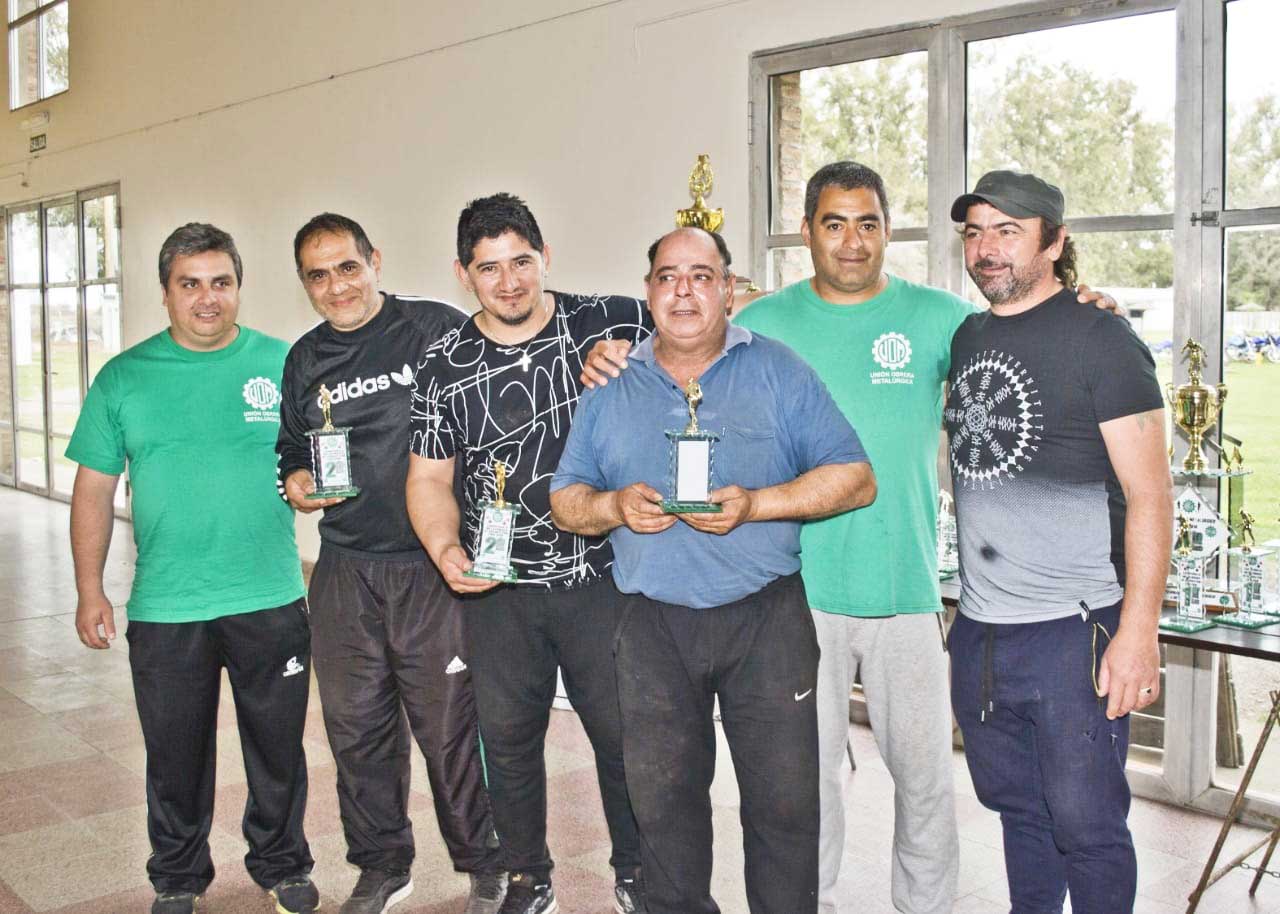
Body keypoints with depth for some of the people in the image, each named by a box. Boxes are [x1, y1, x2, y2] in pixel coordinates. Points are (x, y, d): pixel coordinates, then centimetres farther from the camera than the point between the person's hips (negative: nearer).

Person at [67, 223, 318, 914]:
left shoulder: (285, 365, 0)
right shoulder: (124, 377, 1)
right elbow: (94, 489, 4)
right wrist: (90, 592, 1)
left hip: (271, 601, 0)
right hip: (165, 610, 0)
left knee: (278, 750, 13)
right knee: (175, 756, 14)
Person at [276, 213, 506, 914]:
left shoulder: (436, 328, -4)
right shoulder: (304, 359, 12)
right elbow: (291, 448, 23)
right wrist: (294, 480, 2)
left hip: (432, 567, -5)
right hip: (344, 572, 5)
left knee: (449, 724, 1)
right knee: (356, 726, 12)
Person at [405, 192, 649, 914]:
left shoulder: (611, 323, -3)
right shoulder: (443, 368, 2)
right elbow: (429, 478, 5)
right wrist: (446, 549, -13)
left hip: (604, 577, -1)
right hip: (499, 590, 2)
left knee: (625, 732, 8)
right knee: (509, 738, 12)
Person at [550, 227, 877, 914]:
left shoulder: (778, 372, 1)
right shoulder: (611, 388, 9)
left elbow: (855, 477, -4)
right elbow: (564, 499, 11)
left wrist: (755, 505, -17)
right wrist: (613, 505, -11)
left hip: (766, 619, -2)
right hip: (653, 626, 3)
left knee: (785, 801, 3)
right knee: (661, 801, 12)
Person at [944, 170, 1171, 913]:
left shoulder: (1101, 340, -8)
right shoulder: (968, 337, 10)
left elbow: (1150, 497, -11)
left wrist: (1138, 630, -17)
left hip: (1074, 629, -6)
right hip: (979, 630, 6)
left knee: (1084, 823, 2)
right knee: (1015, 804, 18)